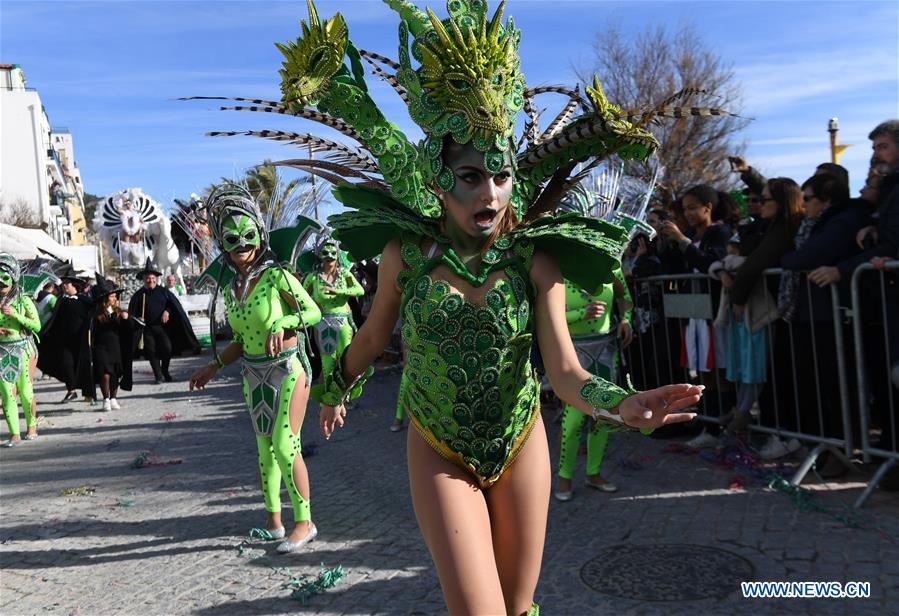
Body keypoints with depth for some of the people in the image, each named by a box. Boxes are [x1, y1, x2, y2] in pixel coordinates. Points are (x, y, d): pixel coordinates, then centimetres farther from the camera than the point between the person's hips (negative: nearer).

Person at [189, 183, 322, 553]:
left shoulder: (277, 276, -11)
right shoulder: (232, 288, 8)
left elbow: (313, 312, -9)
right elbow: (241, 340, 16)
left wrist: (283, 324, -25)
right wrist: (214, 367, 10)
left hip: (287, 369, -6)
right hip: (253, 374, 6)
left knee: (285, 446, -9)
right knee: (265, 448, 12)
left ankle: (304, 522, 4)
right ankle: (273, 519, 24)